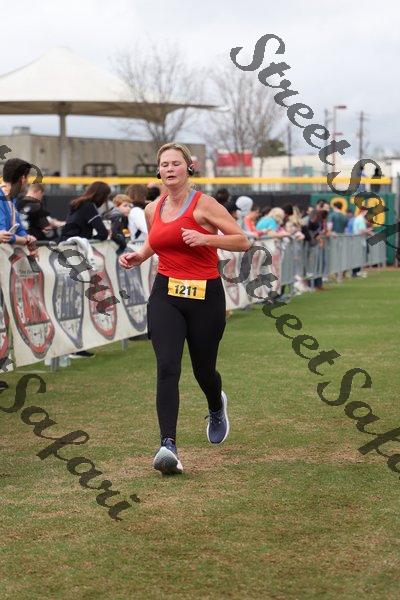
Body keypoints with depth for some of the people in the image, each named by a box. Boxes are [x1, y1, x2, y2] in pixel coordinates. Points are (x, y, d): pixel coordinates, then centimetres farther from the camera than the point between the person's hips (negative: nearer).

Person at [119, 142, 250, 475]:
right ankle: (168, 445, -20)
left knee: (203, 369, 11)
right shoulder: (153, 209, 9)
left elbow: (242, 241, -8)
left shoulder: (203, 204, -8)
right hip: (165, 294, 3)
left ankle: (217, 407, 49)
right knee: (167, 367, -15)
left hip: (205, 295, -3)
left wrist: (205, 238, -22)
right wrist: (138, 256, 8)